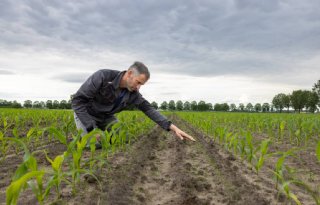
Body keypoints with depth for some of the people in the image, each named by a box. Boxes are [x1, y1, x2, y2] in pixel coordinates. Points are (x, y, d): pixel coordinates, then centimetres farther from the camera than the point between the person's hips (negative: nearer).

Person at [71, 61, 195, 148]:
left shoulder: (133, 93, -16)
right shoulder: (103, 76, -34)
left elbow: (149, 109, -15)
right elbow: (77, 101, -30)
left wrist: (173, 128, -26)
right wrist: (92, 128, -34)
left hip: (106, 116, 5)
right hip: (85, 114, -5)